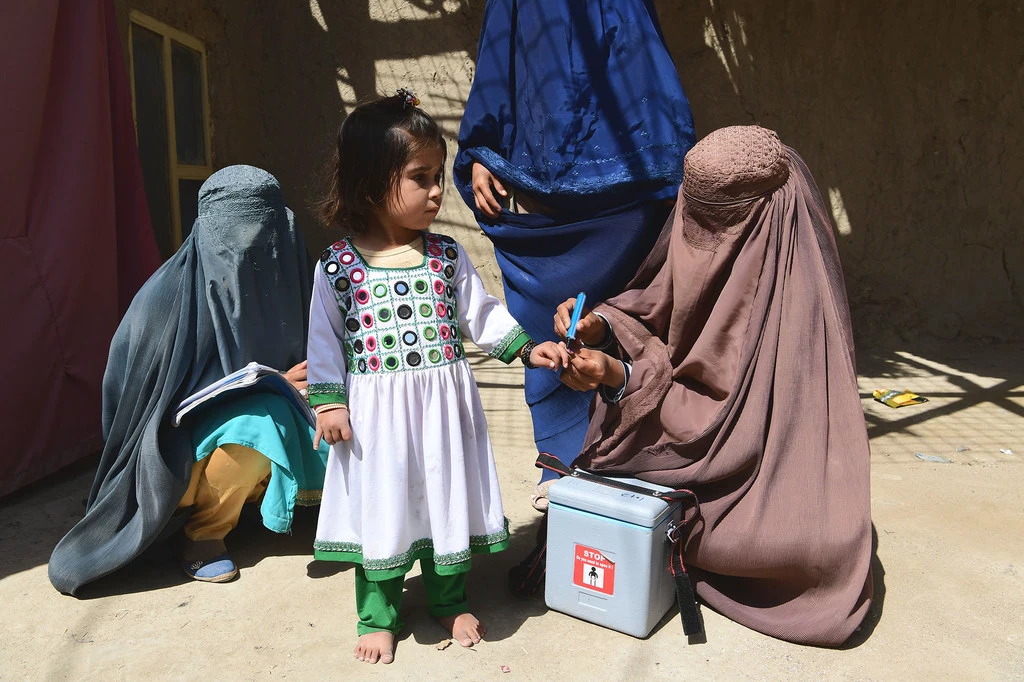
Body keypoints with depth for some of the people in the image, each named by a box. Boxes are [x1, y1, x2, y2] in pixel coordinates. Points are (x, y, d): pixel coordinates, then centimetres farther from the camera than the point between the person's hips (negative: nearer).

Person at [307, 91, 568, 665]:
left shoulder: (447, 255, 1)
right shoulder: (338, 266, -5)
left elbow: (482, 314, 5)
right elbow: (325, 339, 0)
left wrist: (528, 348, -5)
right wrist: (328, 401, -6)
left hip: (443, 406, 2)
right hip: (376, 412, -2)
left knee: (448, 500, 14)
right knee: (381, 507, 9)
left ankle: (451, 602, 37)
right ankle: (378, 617, 32)